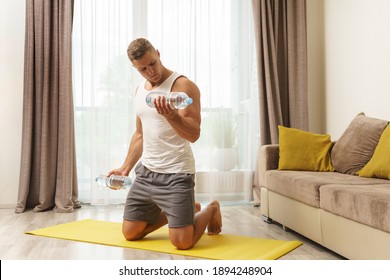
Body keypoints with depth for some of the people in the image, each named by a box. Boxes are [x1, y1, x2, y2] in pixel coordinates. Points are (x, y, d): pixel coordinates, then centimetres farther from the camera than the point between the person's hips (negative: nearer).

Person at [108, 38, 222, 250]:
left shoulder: (184, 86, -13)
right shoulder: (140, 90, 11)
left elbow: (194, 134, -21)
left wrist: (170, 115, -39)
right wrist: (125, 168, 15)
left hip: (176, 174, -7)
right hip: (146, 171, 8)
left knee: (182, 242, -11)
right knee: (130, 233, 11)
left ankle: (210, 210, 21)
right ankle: (182, 210, 29)